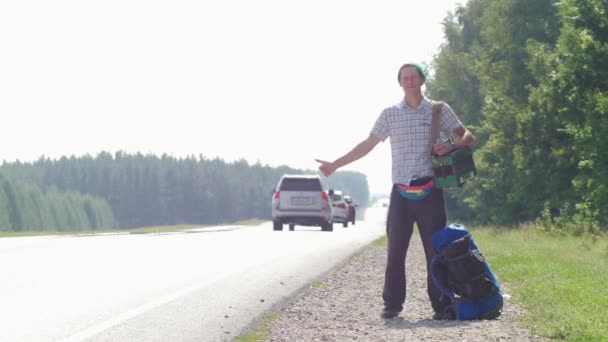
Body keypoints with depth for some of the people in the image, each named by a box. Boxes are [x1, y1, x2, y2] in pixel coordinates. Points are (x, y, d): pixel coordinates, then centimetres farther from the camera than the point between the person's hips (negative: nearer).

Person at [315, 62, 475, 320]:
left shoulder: (439, 110, 5)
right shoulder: (390, 114, 9)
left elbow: (468, 137, 8)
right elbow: (367, 145, 14)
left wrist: (451, 146, -14)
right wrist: (335, 165, 12)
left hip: (430, 192, -2)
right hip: (401, 193, 2)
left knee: (435, 250, -1)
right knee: (395, 251, -1)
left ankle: (441, 305, 4)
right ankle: (392, 304, 5)